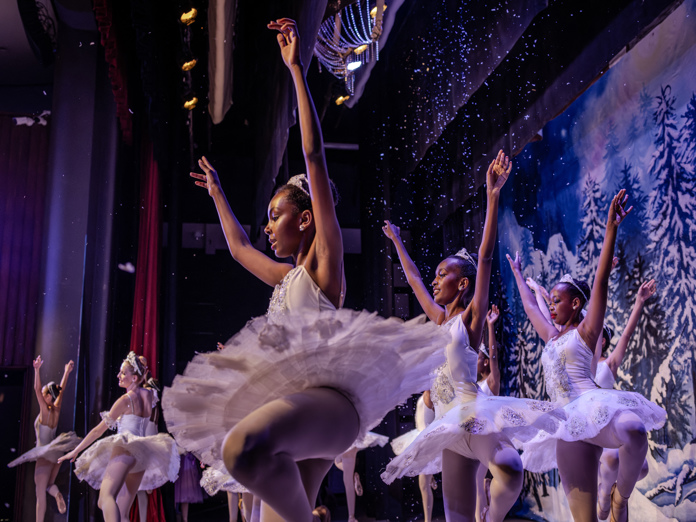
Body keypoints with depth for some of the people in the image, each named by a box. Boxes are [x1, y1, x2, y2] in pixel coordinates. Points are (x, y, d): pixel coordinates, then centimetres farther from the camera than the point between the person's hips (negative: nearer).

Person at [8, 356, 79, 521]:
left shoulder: (45, 412, -15)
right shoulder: (56, 410, 2)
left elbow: (37, 389, -23)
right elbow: (61, 389, 13)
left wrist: (37, 370, -29)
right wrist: (66, 372, 16)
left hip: (45, 456, -7)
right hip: (55, 454, 7)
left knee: (40, 494, -2)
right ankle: (56, 493, -8)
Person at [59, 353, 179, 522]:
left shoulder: (125, 399, -5)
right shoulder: (150, 395, 12)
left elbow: (99, 430, -1)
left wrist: (76, 451, 7)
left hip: (125, 449, -8)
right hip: (143, 456, 8)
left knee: (106, 496, -28)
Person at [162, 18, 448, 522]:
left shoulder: (325, 260, 4)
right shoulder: (287, 276, 25)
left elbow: (315, 155, -3)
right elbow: (239, 246, 46)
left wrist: (298, 69, -2)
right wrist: (217, 193, 55)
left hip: (330, 396, -9)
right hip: (293, 403, 10)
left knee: (243, 445, -37)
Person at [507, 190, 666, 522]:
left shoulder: (586, 331, 8)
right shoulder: (552, 338, 24)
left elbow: (601, 282, -3)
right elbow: (529, 304, 39)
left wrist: (611, 229, -11)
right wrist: (517, 273, 52)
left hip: (594, 407, -5)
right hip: (569, 425, 5)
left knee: (633, 429, -41)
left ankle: (621, 494, -20)